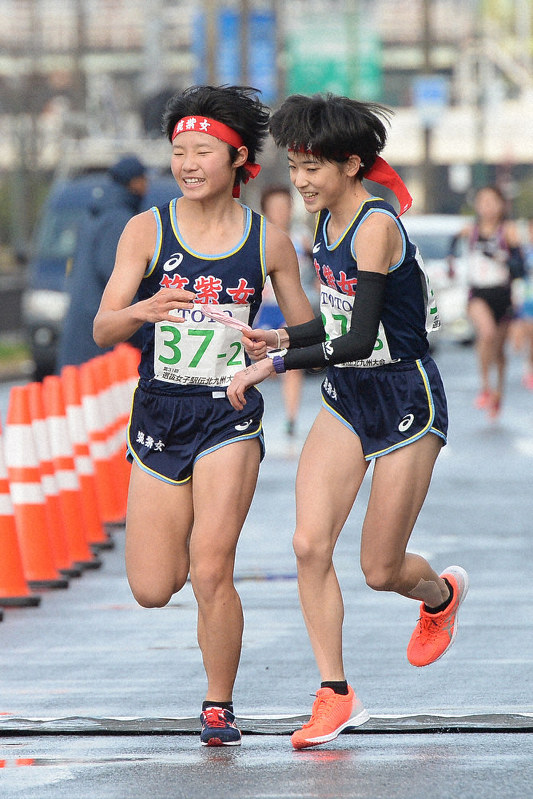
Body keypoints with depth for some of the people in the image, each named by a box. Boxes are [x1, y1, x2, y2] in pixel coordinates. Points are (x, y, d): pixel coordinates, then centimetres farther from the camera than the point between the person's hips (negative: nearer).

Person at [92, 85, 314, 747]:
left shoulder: (269, 241, 0)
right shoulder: (147, 231, -1)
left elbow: (307, 333, 12)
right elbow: (103, 330, -8)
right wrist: (141, 310, -30)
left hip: (230, 418, -2)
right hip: (158, 415, 2)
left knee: (211, 574, -15)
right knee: (152, 591, 3)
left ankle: (219, 707, 4)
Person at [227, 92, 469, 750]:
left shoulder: (376, 227, -23)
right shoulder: (326, 222, 4)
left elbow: (360, 339, -28)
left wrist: (273, 365, -28)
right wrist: (284, 337, -1)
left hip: (405, 401, -7)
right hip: (346, 400, 7)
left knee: (381, 570, 3)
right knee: (309, 543, -10)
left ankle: (441, 593, 40)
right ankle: (335, 695, -2)